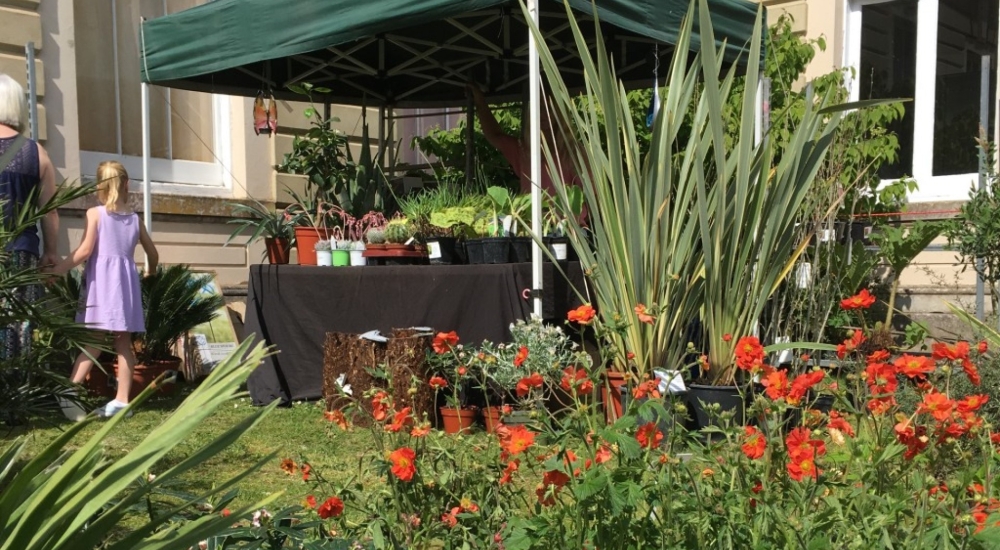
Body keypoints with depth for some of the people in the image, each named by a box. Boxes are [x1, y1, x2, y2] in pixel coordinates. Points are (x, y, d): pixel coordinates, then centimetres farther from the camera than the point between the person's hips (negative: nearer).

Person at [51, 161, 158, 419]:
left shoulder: (95, 213, 0)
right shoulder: (135, 218, 12)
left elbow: (85, 250, -10)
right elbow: (153, 253, 20)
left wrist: (57, 270, -4)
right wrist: (152, 272, 40)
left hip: (101, 281, -3)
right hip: (126, 281, 3)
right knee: (123, 342, 5)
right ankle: (122, 400, 5)